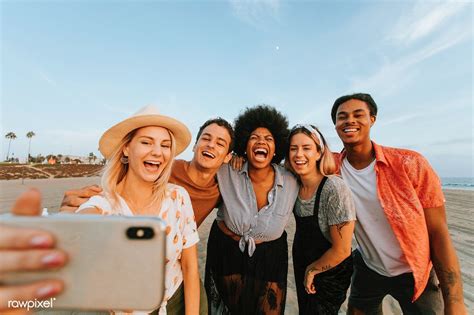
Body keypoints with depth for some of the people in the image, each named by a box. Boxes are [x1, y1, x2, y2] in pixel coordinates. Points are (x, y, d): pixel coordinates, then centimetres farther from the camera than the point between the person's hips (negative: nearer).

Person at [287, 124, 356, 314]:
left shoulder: (334, 188, -29)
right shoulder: (293, 182, -12)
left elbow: (341, 250, -24)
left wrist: (312, 270, -9)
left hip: (329, 272, -5)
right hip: (301, 265, 6)